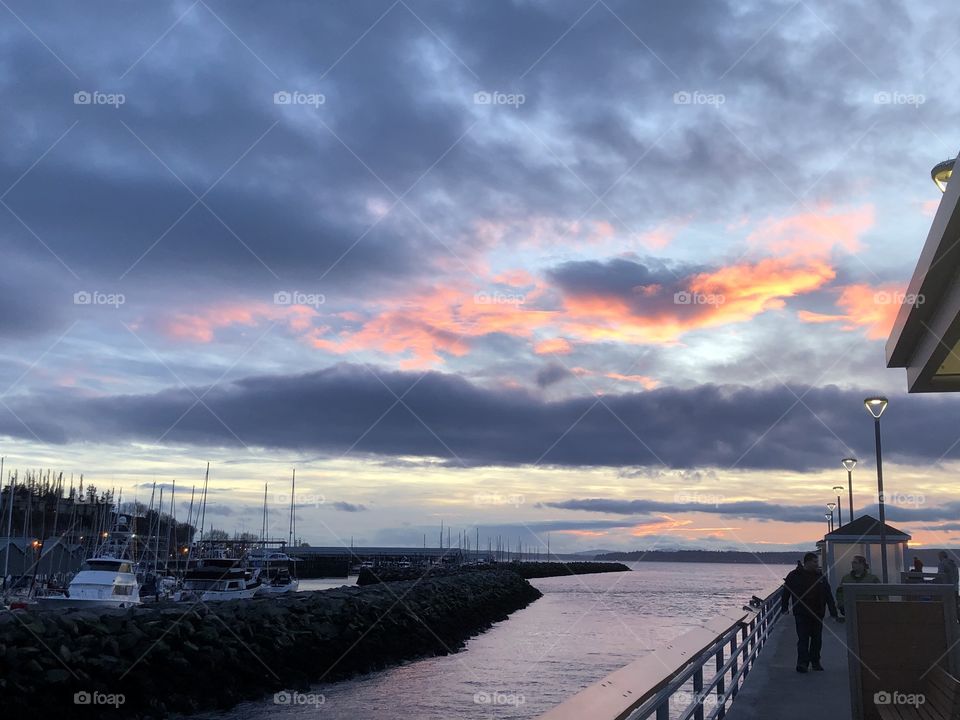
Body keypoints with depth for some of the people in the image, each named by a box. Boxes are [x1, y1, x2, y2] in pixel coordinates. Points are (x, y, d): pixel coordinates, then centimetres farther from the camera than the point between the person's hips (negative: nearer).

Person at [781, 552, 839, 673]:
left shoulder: (820, 576, 8)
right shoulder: (794, 575, -2)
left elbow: (828, 595, 10)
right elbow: (786, 593, 6)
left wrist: (833, 612, 7)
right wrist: (784, 608, 4)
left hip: (817, 614, 4)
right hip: (801, 614, -4)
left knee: (817, 639, 10)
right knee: (803, 639, -9)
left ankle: (815, 662, 24)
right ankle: (802, 663, -11)